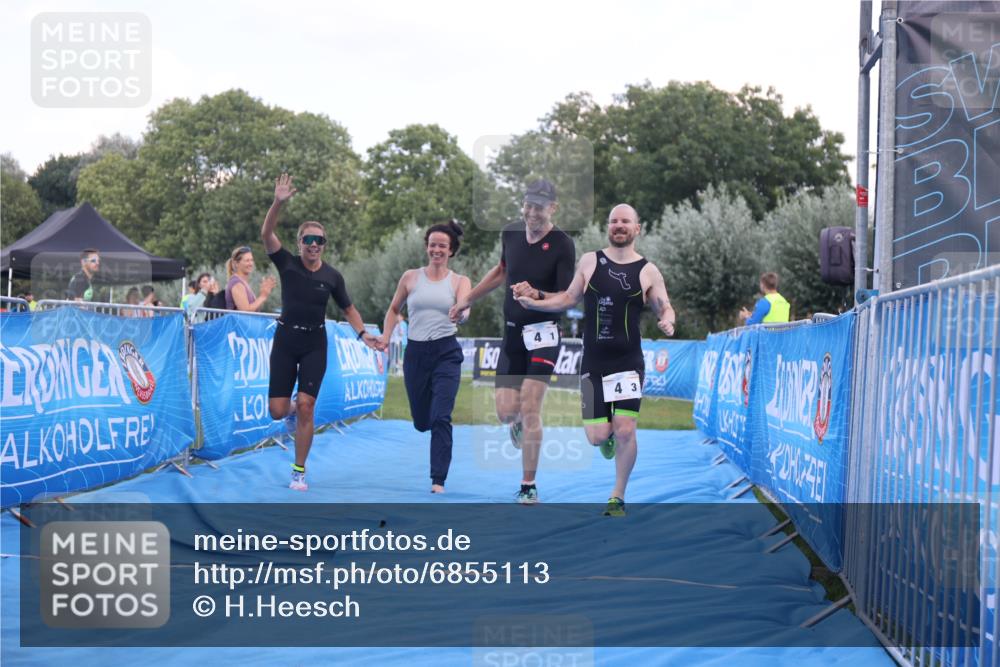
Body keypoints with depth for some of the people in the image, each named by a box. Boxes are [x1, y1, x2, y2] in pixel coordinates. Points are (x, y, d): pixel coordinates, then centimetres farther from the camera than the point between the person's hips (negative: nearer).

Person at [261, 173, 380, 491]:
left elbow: (348, 309, 11)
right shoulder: (287, 264, -5)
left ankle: (299, 471, 1)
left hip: (315, 345, 0)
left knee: (306, 406, -11)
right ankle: (291, 409, 38)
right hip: (285, 342, 0)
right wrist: (279, 202, -32)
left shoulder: (332, 276, -1)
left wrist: (362, 333, -5)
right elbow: (266, 234, -18)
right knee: (276, 410, -4)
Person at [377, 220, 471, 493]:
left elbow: (464, 311, -16)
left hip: (446, 353, -2)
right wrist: (386, 337, 5)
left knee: (440, 418, -14)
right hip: (416, 353, 2)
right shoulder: (410, 277, 6)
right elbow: (394, 310, 18)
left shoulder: (460, 281, 2)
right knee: (421, 422, 9)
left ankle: (438, 480, -9)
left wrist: (460, 313, -39)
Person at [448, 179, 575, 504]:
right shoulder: (511, 233, 3)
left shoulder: (562, 245, -13)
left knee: (530, 408, -13)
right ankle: (519, 422, 39)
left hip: (543, 333, -4)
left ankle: (529, 486, -1)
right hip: (512, 332, 4)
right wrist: (467, 300, 27)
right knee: (506, 412, -1)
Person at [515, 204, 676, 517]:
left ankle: (618, 497, 7)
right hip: (593, 362, 1)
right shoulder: (590, 261, 5)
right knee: (597, 436, -3)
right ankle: (608, 435, 37)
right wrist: (534, 302, 3)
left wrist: (667, 321, -19)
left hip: (629, 362, -1)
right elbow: (570, 298, 14)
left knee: (625, 430, -11)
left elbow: (665, 308, 4)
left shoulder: (647, 271, 0)